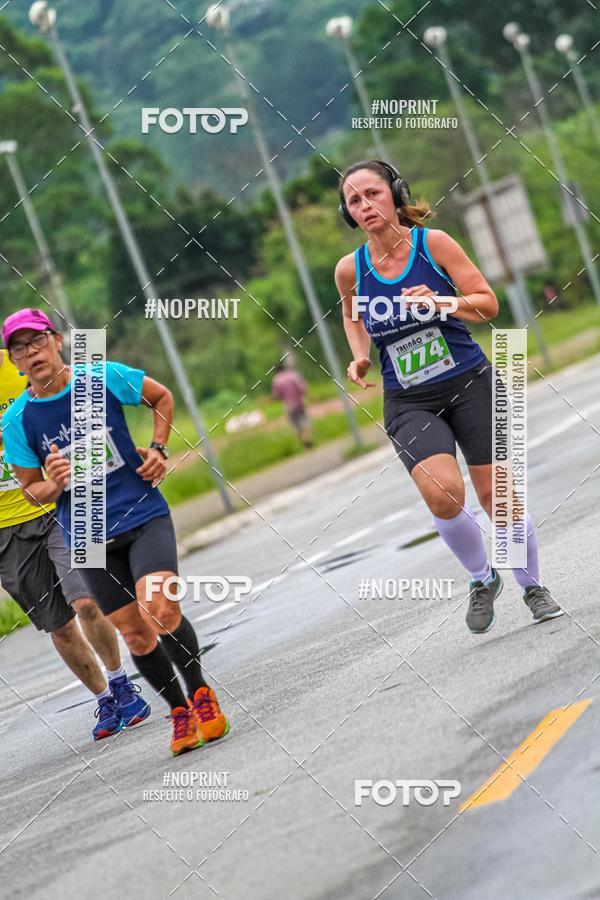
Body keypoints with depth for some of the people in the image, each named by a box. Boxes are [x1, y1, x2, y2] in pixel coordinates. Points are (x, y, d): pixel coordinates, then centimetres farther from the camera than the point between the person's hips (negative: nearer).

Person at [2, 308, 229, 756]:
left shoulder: (105, 378, -6)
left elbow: (162, 396, 13)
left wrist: (158, 449, 0)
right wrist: (54, 485, -16)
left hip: (145, 514, -2)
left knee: (160, 610, -22)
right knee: (136, 635, 0)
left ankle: (200, 693, 1)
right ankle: (180, 712, 23)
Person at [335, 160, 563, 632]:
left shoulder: (434, 243, -9)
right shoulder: (350, 269, -3)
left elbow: (488, 303, -5)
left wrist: (438, 302, -22)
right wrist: (360, 358, 4)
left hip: (469, 383, -1)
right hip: (408, 401, 1)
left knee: (496, 495, 0)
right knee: (442, 494, -22)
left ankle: (532, 586, 25)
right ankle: (482, 578, 5)